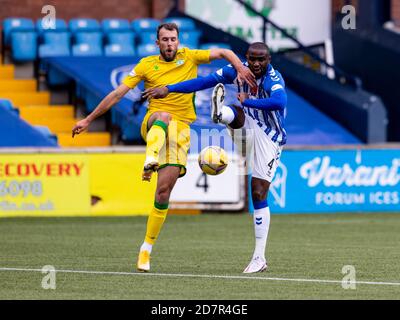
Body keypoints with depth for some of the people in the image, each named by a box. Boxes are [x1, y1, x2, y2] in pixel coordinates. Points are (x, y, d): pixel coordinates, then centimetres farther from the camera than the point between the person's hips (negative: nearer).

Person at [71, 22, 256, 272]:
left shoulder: (189, 57, 8)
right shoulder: (147, 65, 7)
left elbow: (224, 53, 10)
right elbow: (118, 94, 7)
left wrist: (240, 67, -11)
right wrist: (89, 120, 5)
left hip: (181, 127, 1)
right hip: (154, 124, -1)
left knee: (164, 190, -8)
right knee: (163, 116, -41)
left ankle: (147, 249, 0)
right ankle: (150, 160, -68)